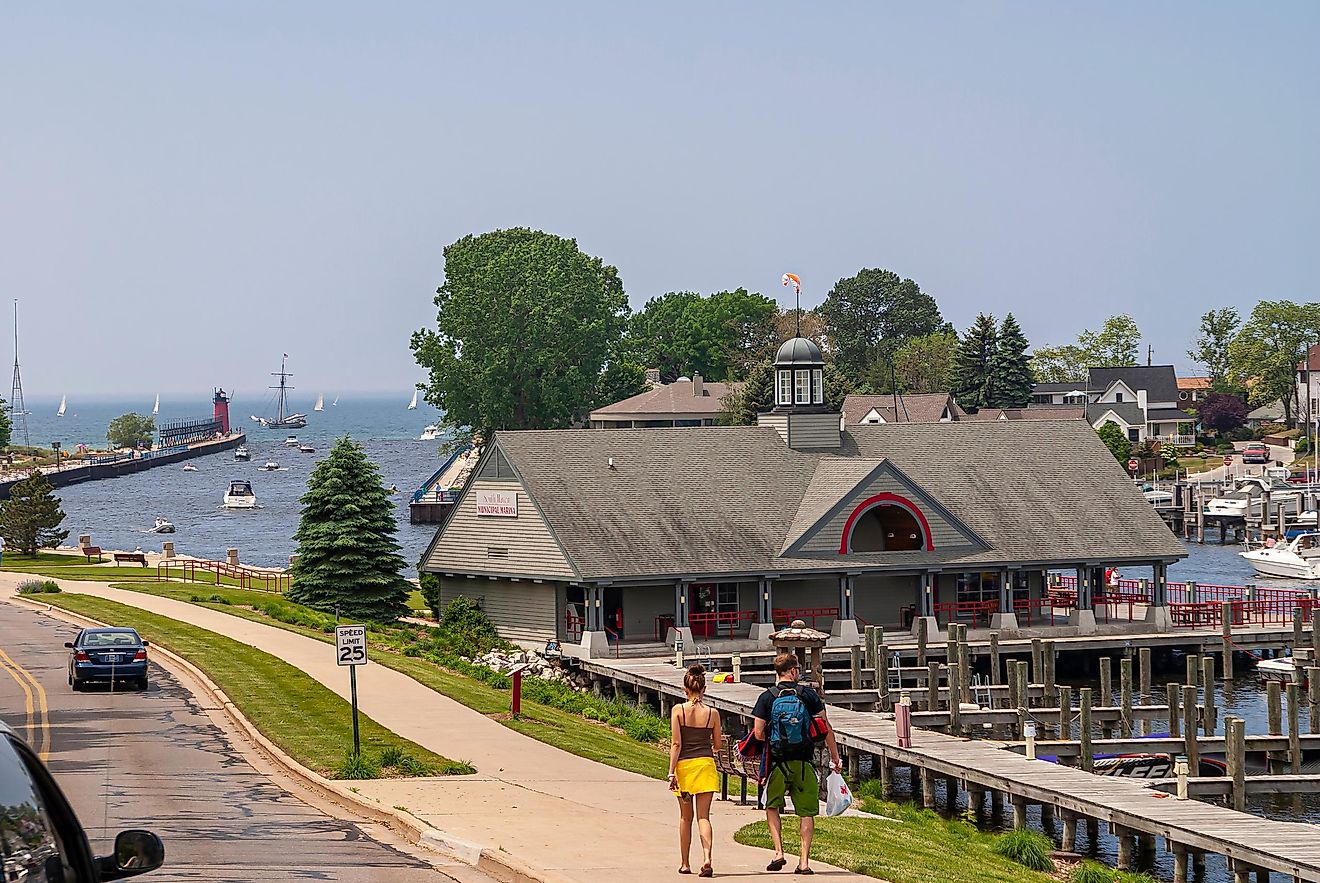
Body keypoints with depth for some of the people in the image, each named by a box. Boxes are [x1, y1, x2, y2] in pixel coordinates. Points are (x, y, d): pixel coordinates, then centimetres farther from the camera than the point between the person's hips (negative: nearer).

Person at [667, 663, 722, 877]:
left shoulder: (678, 711, -6)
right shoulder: (712, 713, -2)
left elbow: (676, 744, -9)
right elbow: (718, 744, 8)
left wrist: (671, 772, -7)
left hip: (684, 764, 0)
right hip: (706, 764, 0)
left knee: (686, 817, 13)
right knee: (703, 816, 0)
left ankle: (685, 863, 21)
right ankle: (706, 857, -21)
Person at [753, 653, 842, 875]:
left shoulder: (767, 697, -2)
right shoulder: (808, 694, 0)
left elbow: (758, 734, -5)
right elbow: (826, 728, 1)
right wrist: (835, 757, 10)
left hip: (778, 761, 0)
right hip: (804, 762, 0)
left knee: (772, 806, 18)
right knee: (806, 811, 8)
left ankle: (779, 852, 4)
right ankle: (804, 861, 2)